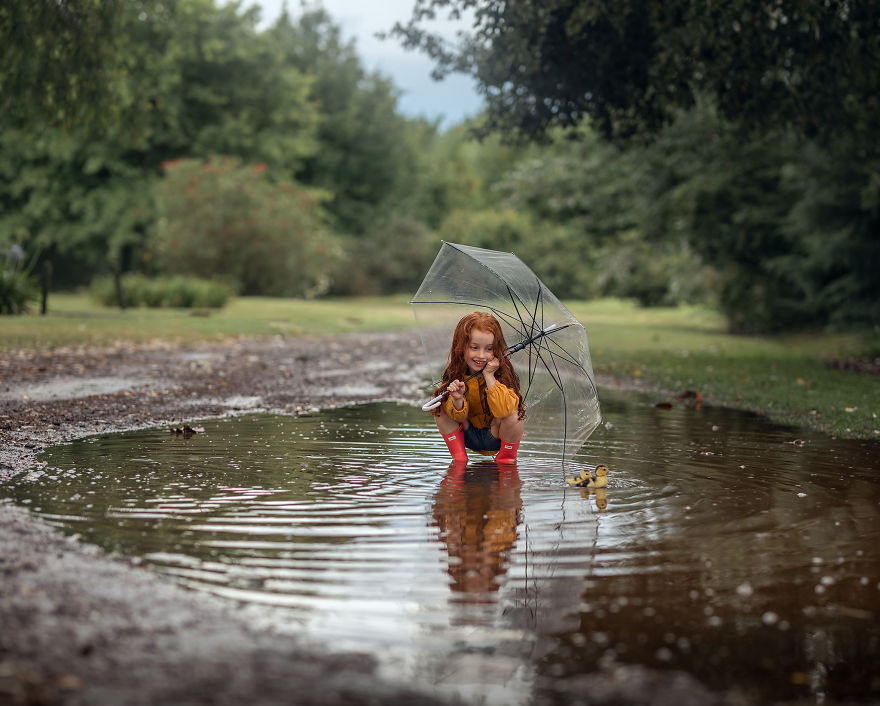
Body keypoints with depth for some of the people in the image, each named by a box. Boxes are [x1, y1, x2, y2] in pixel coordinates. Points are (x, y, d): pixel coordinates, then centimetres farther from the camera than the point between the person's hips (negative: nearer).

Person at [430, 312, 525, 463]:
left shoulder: (503, 372, -21)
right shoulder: (454, 373, -13)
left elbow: (504, 409, -38)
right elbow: (459, 417, -14)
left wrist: (489, 376, -36)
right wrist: (457, 400, -37)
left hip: (495, 438, -3)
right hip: (469, 438, 3)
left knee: (512, 414, -31)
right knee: (441, 408, -14)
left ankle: (507, 457, -5)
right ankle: (459, 457, -5)